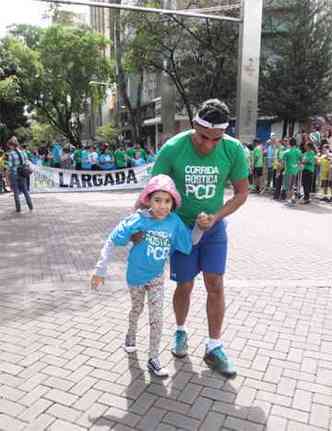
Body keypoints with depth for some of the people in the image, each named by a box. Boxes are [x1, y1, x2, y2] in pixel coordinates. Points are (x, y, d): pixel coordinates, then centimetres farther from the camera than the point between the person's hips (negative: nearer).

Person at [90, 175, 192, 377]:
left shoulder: (174, 222, -19)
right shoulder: (138, 220, -27)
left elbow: (190, 243, -5)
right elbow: (112, 241, -21)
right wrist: (100, 270, -20)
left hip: (156, 276, 1)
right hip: (136, 275, -1)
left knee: (157, 317, 2)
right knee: (137, 309, 24)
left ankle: (154, 359, 20)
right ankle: (131, 335, 55)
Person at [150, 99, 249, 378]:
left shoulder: (234, 150, -16)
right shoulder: (172, 149, -21)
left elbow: (242, 192, -5)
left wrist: (214, 218, -17)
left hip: (214, 226, 2)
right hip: (182, 225, -1)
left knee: (215, 285, 1)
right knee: (185, 285, 7)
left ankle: (214, 348, 19)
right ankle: (181, 331, 35)